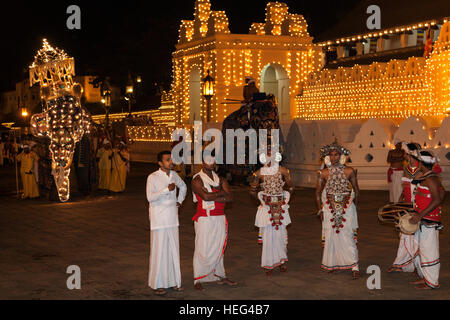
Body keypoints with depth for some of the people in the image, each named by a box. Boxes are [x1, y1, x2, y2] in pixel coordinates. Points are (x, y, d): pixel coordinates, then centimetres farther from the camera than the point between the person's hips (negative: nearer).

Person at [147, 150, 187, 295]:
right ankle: (157, 284, 5)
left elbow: (183, 186, 28)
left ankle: (174, 281, 19)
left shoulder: (173, 175, 8)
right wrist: (167, 190, -24)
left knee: (174, 249, 9)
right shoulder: (153, 177, -10)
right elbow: (150, 197, -20)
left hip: (172, 218, 6)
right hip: (158, 219, -6)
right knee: (159, 250, -3)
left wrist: (180, 200, 16)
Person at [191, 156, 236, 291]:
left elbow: (230, 197, -2)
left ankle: (220, 276, 24)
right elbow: (205, 196, -21)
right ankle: (198, 280, 2)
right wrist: (221, 193, -7)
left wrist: (212, 196, -13)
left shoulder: (221, 180, 13)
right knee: (203, 250, -5)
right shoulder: (197, 180, -4)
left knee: (218, 248, 13)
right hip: (204, 220, -6)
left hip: (220, 219, 6)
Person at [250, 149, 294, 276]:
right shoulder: (259, 173, -1)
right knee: (268, 235, 0)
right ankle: (268, 265, 8)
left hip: (280, 207, 1)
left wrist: (284, 199, 7)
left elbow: (290, 187, 11)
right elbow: (253, 190, 9)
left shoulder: (283, 171, 0)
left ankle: (282, 261, 21)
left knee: (281, 234, 4)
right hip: (266, 208, -1)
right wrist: (262, 200, 7)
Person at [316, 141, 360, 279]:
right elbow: (318, 192, 8)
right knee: (330, 236, 4)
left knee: (348, 236, -6)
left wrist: (354, 206, 11)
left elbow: (356, 190, 8)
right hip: (329, 209, 2)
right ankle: (332, 264, 17)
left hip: (347, 208, -2)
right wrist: (320, 210, 4)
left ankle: (354, 266, -2)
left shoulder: (349, 171, -2)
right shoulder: (324, 173, 1)